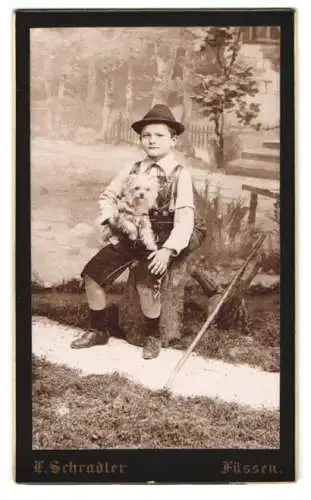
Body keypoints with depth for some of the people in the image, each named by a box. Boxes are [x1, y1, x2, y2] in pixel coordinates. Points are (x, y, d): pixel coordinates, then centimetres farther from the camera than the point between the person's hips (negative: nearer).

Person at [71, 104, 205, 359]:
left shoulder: (180, 174, -6)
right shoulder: (134, 170, 8)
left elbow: (185, 217, -15)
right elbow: (108, 195, 18)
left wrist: (168, 249, -27)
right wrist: (111, 215, -3)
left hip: (162, 238, -5)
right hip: (131, 234, 5)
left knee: (146, 283, -29)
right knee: (92, 273, -5)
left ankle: (153, 336, 0)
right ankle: (99, 330, 17)